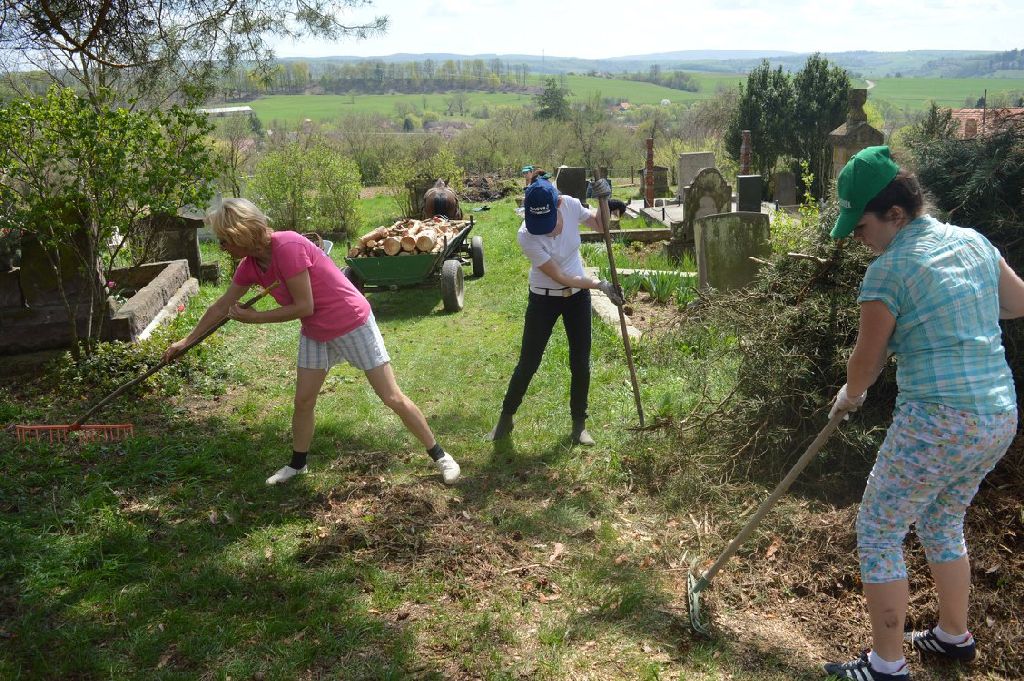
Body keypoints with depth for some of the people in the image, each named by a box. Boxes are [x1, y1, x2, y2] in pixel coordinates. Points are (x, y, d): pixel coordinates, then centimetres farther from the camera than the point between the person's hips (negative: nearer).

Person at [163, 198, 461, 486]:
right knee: (303, 401, 12)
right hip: (315, 334, 8)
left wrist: (254, 317, -15)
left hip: (353, 325, -7)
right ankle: (297, 464, 34)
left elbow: (303, 307, -26)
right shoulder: (250, 265, -3)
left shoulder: (287, 246, -29)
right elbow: (221, 306, 12)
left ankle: (439, 455, 10)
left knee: (392, 397, -2)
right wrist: (187, 340, 20)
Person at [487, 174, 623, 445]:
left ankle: (579, 425, 23)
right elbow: (560, 277, -24)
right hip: (544, 300, -3)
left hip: (578, 295, 3)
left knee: (580, 363, 7)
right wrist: (601, 285, -23)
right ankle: (506, 417, 26)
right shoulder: (527, 236, -29)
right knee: (528, 363, 5)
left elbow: (601, 226, 2)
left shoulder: (571, 205, -17)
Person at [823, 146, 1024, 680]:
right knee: (943, 524, 27)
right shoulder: (973, 241, 8)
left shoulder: (888, 270, -13)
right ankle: (954, 636, 42)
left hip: (938, 423, -8)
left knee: (878, 533, 7)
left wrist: (849, 396, 15)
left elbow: (866, 362, -4)